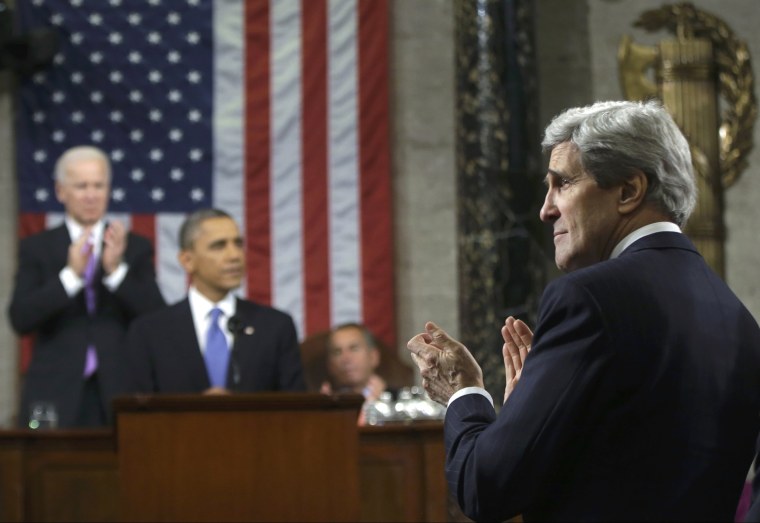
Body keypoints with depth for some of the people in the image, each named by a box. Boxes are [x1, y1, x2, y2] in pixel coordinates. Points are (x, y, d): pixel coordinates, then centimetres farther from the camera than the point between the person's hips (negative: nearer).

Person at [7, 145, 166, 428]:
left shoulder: (136, 247, 8)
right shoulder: (36, 248, 7)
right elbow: (20, 319, -5)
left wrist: (117, 270, -15)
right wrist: (71, 274, -17)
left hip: (120, 393, 1)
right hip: (56, 393, 0)